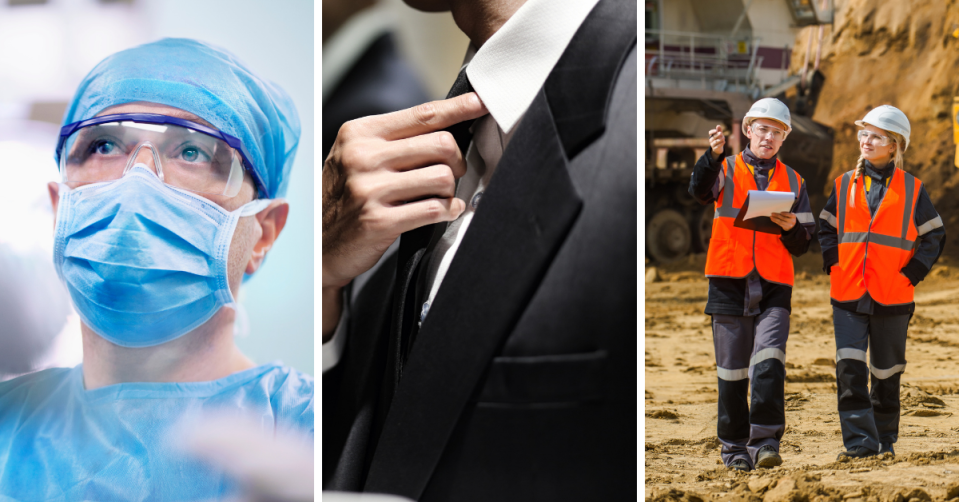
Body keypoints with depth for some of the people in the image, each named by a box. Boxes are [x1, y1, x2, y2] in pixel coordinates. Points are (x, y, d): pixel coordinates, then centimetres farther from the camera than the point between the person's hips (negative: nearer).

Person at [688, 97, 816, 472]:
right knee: (732, 367, 3)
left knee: (770, 359, -16)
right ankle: (734, 446, 12)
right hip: (730, 279, -1)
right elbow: (700, 190, -15)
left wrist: (792, 227, -9)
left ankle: (765, 441, -16)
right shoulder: (726, 170, 10)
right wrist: (713, 155, -33)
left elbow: (803, 244, 14)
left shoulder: (793, 182, 16)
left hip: (774, 285, 1)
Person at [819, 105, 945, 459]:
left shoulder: (912, 190, 2)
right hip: (847, 295, 1)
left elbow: (934, 236, 6)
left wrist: (912, 273, -5)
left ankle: (884, 441, 22)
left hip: (892, 297, -1)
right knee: (849, 368, -12)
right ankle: (859, 443, -10)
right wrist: (833, 264, 2)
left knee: (886, 373, 8)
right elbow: (826, 228, 17)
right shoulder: (844, 185, 9)